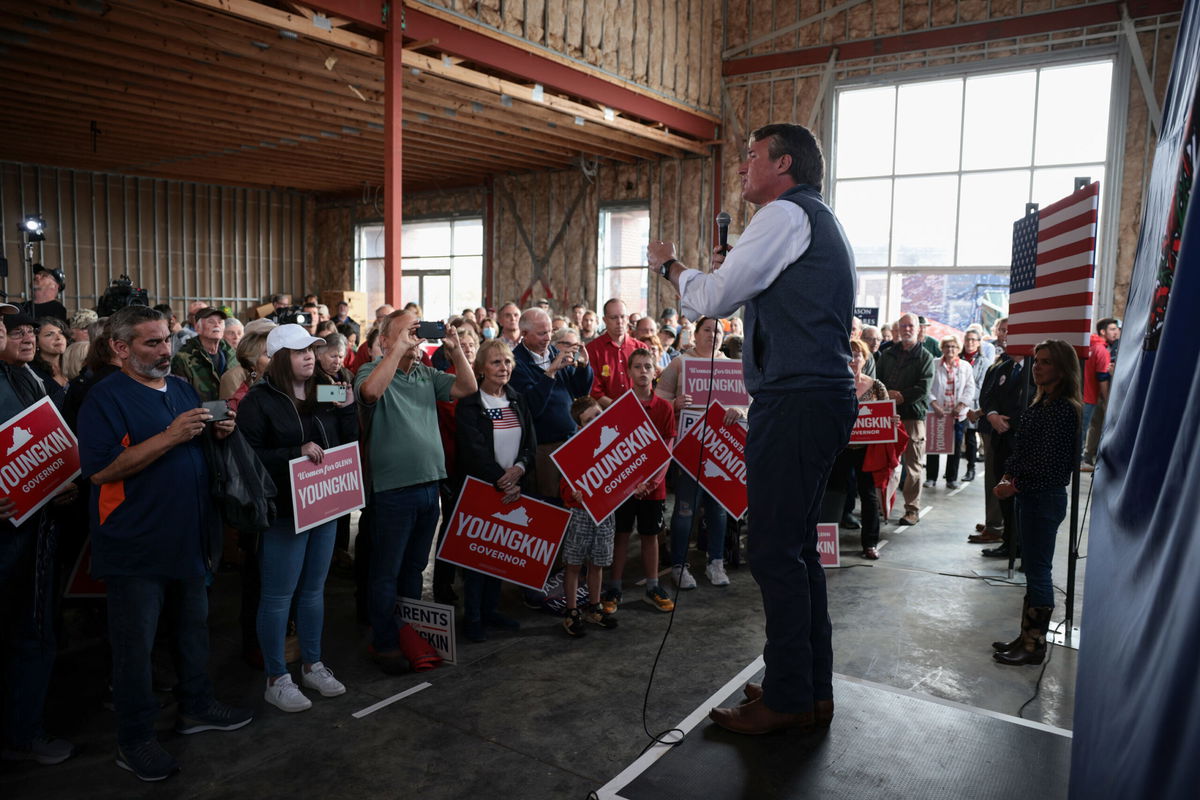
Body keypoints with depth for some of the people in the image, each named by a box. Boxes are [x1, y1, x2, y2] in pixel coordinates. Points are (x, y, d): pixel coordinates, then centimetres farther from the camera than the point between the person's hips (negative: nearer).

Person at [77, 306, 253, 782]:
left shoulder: (182, 388, 10)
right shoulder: (106, 397, -12)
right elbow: (99, 470, -22)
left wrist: (218, 432, -2)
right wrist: (170, 437, -27)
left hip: (189, 538, 7)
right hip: (136, 546, -7)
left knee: (194, 626, 19)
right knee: (135, 644, 5)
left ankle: (196, 706, 36)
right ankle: (135, 740, 19)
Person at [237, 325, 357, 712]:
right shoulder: (260, 400, -9)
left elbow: (348, 443, 8)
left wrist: (346, 408, -6)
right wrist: (297, 453, -24)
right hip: (284, 509, -6)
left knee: (314, 589, 17)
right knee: (278, 594, 4)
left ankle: (313, 665, 31)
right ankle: (276, 679, 17)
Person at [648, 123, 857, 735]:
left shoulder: (786, 214, -8)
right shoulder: (822, 223, 24)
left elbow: (708, 301, -10)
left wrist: (669, 266, 9)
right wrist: (733, 273, 24)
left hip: (795, 401, -11)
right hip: (823, 395, 11)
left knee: (775, 551, -5)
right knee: (796, 546, 15)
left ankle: (789, 700, 5)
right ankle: (812, 689, 25)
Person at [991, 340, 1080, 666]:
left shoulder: (1064, 409, -17)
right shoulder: (1042, 404, 11)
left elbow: (1050, 463, -21)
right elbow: (1021, 449, 14)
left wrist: (1015, 485, -16)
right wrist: (1008, 476, 1)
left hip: (1045, 498, -9)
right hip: (1030, 495, 9)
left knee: (1038, 570, 0)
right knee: (1032, 568, 15)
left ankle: (1035, 645, 11)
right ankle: (1028, 637, 26)